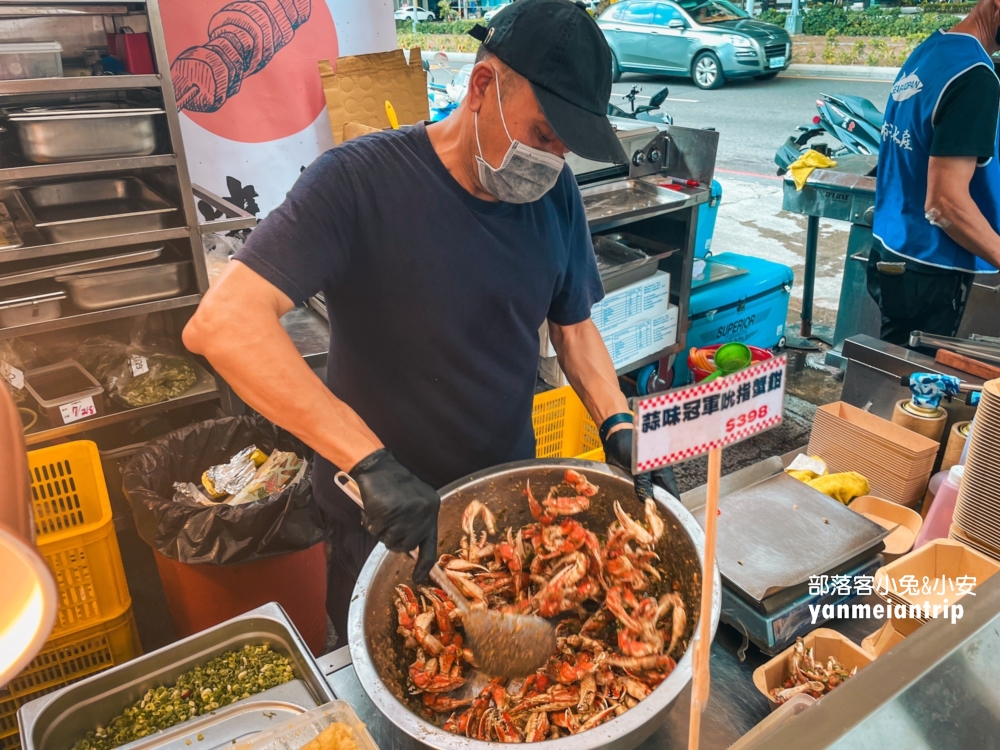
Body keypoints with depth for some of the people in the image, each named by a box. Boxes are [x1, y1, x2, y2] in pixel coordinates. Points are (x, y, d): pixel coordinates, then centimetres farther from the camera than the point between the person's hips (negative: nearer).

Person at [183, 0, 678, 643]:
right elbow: (221, 322, -34)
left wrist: (619, 425, -12)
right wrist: (370, 461, -41)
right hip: (384, 522, -4)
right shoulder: (361, 181, -25)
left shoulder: (556, 194, -7)